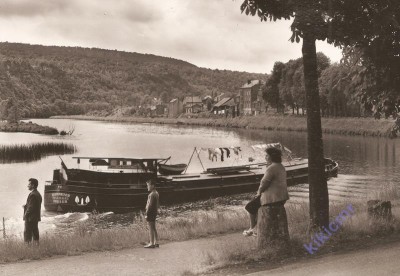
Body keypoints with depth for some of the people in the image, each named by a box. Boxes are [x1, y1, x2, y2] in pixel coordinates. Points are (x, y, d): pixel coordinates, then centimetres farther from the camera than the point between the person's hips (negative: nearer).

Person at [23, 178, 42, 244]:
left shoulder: (32, 195, -19)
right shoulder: (38, 194, 11)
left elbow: (31, 207, -21)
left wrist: (25, 215, -10)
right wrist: (26, 206, 11)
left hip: (30, 218, -9)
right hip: (36, 218, 10)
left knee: (27, 233, -4)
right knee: (35, 232, 14)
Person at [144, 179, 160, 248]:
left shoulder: (152, 194, -18)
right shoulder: (156, 193, 13)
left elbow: (150, 205, -20)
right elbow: (158, 204, 18)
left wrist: (147, 214, -18)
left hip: (151, 212, -10)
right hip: (155, 212, 10)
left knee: (151, 228, -5)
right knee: (154, 228, 16)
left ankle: (151, 243, -2)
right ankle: (156, 242, 21)